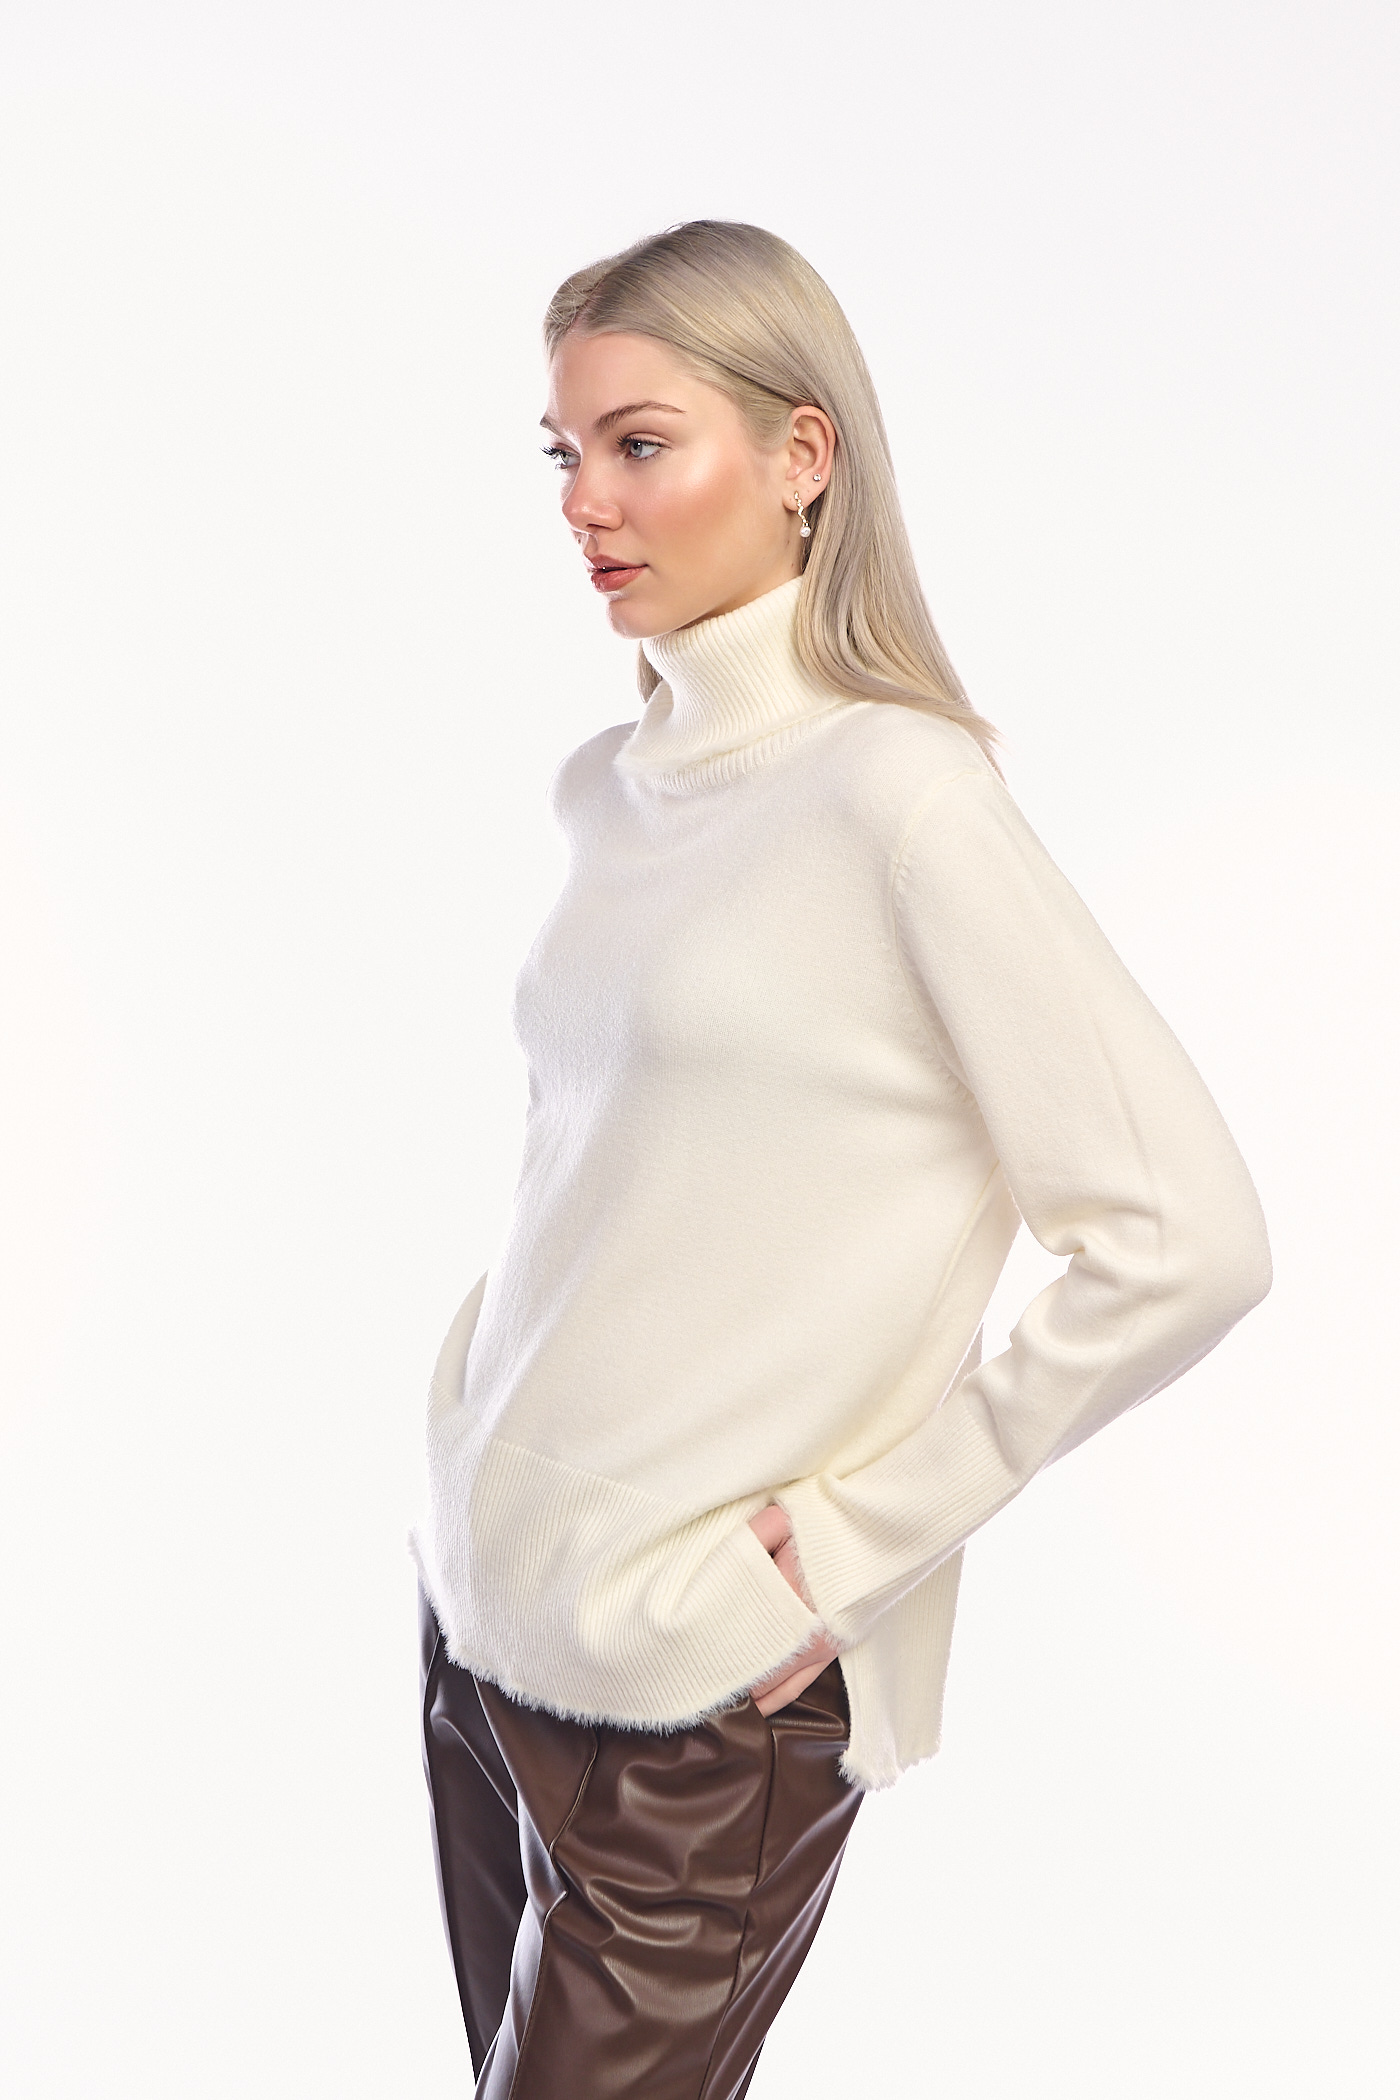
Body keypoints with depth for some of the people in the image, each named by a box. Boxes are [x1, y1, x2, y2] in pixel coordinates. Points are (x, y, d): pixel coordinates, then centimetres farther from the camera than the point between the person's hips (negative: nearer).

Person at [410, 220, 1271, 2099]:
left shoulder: (903, 795, -16)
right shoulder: (603, 792, 6)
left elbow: (1185, 1243, -19)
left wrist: (862, 1532, -14)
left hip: (703, 1686, -7)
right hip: (483, 1602, 7)